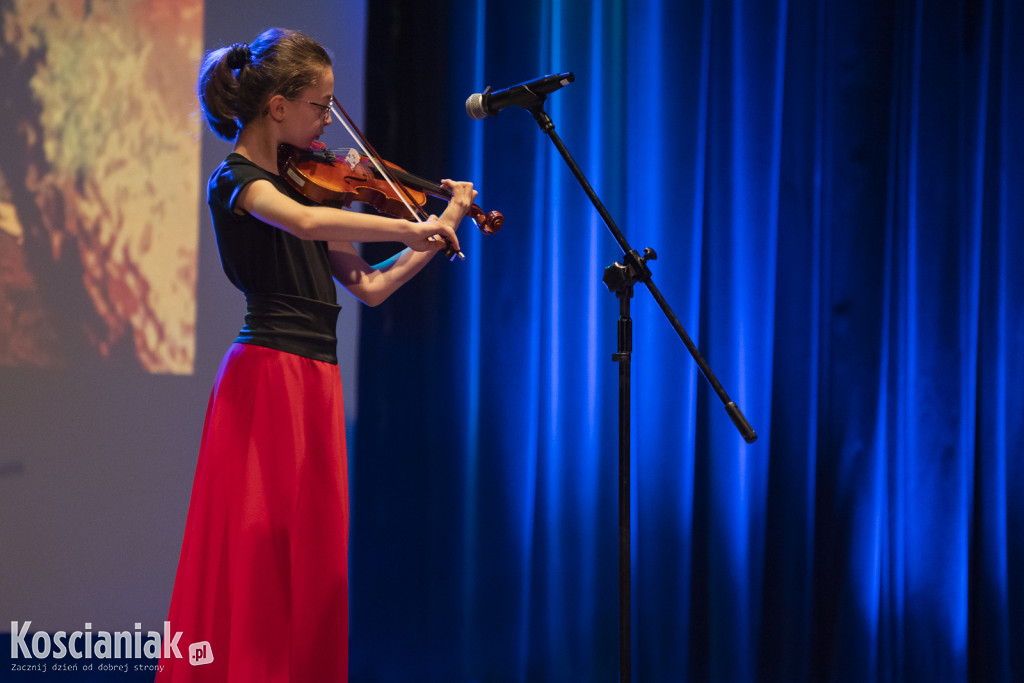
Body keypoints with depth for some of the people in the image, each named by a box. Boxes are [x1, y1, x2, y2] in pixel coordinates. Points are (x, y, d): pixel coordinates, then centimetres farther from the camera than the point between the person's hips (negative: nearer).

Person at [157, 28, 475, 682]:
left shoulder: (298, 182, 17)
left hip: (316, 382, 8)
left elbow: (369, 285, 17)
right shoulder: (237, 180, -7)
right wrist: (412, 228, -27)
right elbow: (305, 223, -30)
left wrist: (443, 229, 13)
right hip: (269, 375, -8)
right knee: (257, 548, -9)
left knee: (312, 559, 6)